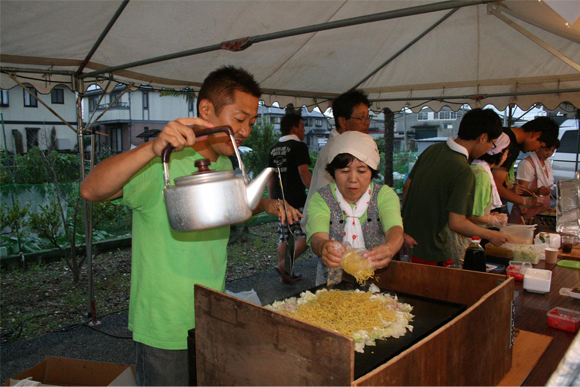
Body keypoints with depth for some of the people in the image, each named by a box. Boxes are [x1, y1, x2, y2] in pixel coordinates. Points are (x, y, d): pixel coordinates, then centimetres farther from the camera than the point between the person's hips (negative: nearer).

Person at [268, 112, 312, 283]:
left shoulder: (274, 149, 14)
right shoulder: (299, 146, -8)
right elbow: (304, 173, -16)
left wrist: (272, 199, 24)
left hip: (279, 200, 8)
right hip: (296, 201, -8)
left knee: (284, 237, 14)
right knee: (307, 235, -1)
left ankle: (285, 274, 19)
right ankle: (285, 264, -9)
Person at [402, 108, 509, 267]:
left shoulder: (432, 149, 1)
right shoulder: (464, 171, -23)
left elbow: (407, 186, 8)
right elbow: (456, 223, -24)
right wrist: (490, 235, -7)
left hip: (411, 242, 7)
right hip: (431, 254, -7)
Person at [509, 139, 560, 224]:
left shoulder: (547, 162, 12)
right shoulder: (526, 164, -14)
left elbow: (548, 187, 20)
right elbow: (522, 191, -19)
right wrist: (537, 191, -38)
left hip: (543, 210, 7)